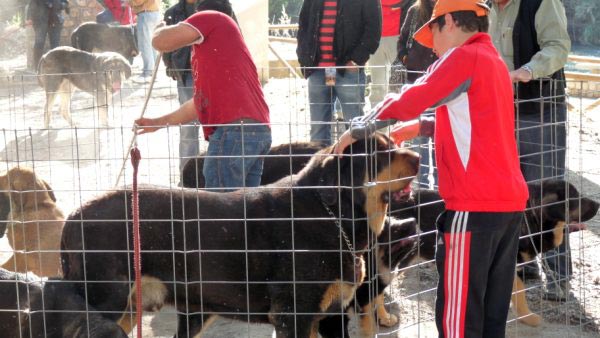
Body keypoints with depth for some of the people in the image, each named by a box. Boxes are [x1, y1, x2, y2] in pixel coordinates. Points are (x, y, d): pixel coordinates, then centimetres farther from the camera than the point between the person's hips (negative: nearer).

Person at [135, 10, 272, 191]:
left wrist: (160, 31, 17)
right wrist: (158, 122, 44)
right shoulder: (215, 46, 31)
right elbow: (201, 102, 36)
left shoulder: (210, 18, 4)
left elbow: (161, 42, -8)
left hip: (234, 131, -9)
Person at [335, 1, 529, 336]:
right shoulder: (494, 60, 19)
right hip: (510, 201, 9)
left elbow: (409, 103, -12)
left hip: (475, 206, -9)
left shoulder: (464, 57, -7)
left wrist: (359, 129, 0)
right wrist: (413, 128, 23)